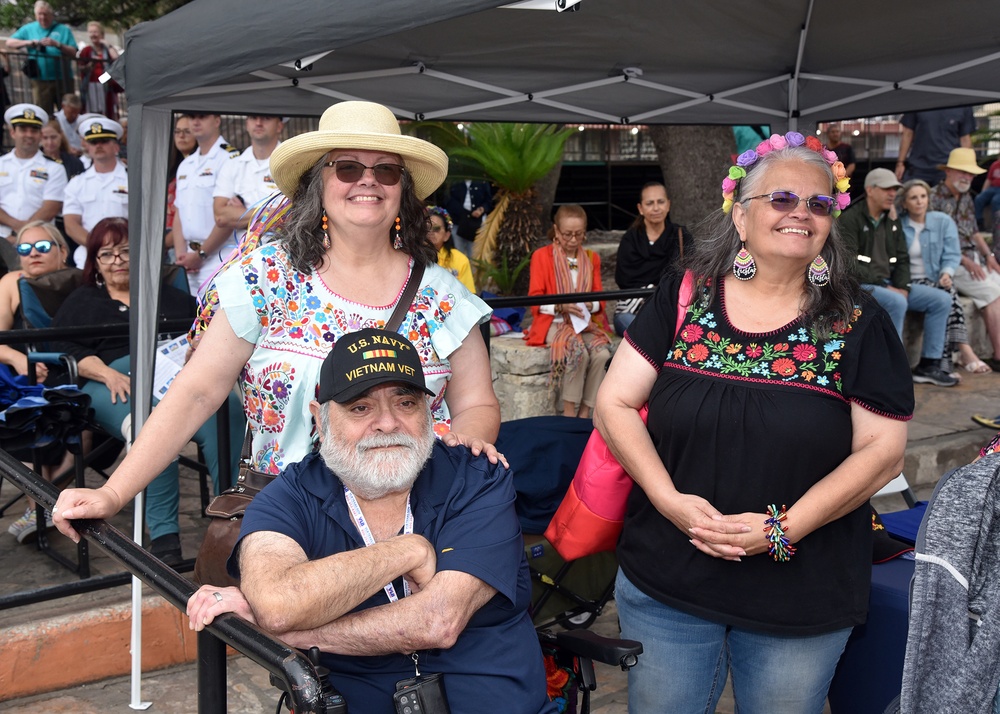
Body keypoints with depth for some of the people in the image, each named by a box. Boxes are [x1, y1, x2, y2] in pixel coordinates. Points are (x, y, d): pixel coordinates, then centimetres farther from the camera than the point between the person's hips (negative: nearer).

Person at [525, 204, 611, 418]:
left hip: (586, 321, 3)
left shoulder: (592, 258, 16)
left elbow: (599, 297, 13)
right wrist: (561, 306, -19)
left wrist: (590, 305, -11)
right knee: (578, 351, -34)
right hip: (555, 323, -3)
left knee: (602, 354, -28)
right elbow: (535, 300, -2)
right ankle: (569, 413, -24)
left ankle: (584, 413, -20)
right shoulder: (542, 256, 4)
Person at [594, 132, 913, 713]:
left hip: (803, 604, 0)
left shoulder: (859, 324, -4)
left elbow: (883, 450, -6)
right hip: (665, 586, 1)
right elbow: (615, 405, -2)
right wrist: (669, 500, -16)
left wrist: (785, 527, -17)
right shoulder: (682, 300, -2)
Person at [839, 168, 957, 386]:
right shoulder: (850, 219, -8)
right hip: (859, 286, -8)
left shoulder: (892, 221, 16)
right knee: (896, 303, -36)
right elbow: (849, 264, -17)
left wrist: (903, 288, -3)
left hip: (889, 285, 8)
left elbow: (902, 259, 17)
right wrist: (883, 286, -19)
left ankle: (929, 365, -1)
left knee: (942, 299, -3)